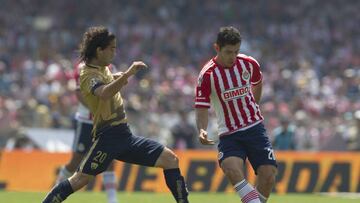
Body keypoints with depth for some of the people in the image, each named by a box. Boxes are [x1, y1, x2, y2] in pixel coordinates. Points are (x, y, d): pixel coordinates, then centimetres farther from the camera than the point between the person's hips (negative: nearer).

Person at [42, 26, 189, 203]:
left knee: (170, 159, 1)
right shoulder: (89, 75, -14)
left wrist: (121, 79, 22)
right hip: (108, 136, -9)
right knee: (80, 179, -16)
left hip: (125, 136, 9)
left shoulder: (103, 68, 15)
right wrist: (127, 74, -43)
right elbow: (104, 93, -37)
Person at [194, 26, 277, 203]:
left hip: (255, 127, 3)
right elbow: (201, 108, -11)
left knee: (268, 174, -11)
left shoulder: (249, 64, -1)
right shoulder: (207, 75, -12)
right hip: (229, 134, -3)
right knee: (230, 168, -31)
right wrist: (202, 130, -30)